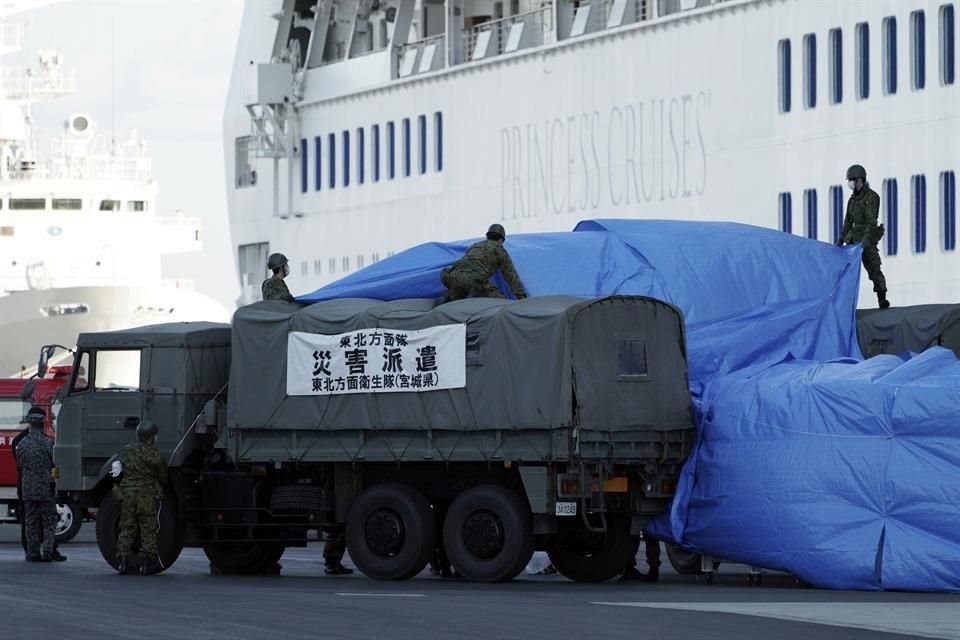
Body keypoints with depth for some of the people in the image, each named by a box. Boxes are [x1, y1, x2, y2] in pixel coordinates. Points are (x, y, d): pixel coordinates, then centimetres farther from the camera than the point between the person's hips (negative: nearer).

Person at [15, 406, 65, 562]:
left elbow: (19, 466, 10)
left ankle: (33, 553, 6)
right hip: (46, 488, -3)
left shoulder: (22, 444, 0)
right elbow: (55, 465, -6)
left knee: (31, 522, 8)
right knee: (49, 521, 3)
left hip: (27, 489, 3)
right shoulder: (48, 443, -11)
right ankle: (48, 550, -8)